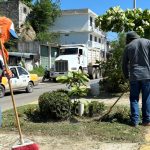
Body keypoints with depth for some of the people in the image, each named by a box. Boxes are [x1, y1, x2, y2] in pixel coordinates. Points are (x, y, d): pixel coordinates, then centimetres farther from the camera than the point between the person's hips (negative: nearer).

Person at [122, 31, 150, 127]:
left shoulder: (128, 47, 9)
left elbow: (124, 64, 12)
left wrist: (127, 76, 23)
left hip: (134, 76, 1)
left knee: (134, 99, 8)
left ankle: (135, 121, 6)